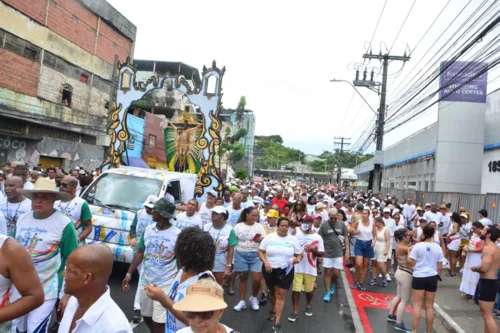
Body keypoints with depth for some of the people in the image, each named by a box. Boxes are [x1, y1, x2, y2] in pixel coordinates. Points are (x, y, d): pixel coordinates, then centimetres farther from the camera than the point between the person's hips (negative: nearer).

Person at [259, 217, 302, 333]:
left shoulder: (293, 239, -2)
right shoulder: (269, 237, -5)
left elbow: (299, 254, 4)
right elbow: (261, 252, -2)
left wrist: (297, 259, -18)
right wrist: (265, 262, -18)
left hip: (285, 271, -1)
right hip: (269, 270, 1)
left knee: (280, 295, -4)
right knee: (272, 292, 21)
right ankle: (273, 310, 48)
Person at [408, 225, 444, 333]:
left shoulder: (418, 246, -10)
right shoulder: (438, 248, 1)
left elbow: (411, 262, -9)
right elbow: (440, 267, 6)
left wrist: (409, 251, 5)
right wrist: (437, 278, 19)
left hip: (419, 277, -3)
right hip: (432, 278, 3)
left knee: (417, 305, 2)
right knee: (429, 306, 11)